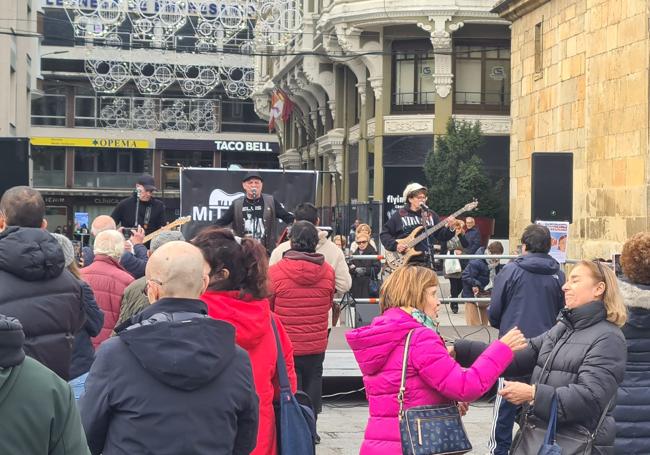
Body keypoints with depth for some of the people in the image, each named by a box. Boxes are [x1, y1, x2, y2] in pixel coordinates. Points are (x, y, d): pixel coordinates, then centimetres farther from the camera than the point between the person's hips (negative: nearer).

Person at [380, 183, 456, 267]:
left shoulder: (430, 215, 12)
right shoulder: (400, 215, 2)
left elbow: (441, 236, 9)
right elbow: (384, 234, 4)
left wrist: (450, 228, -10)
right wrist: (395, 245, -11)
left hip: (425, 262, 4)